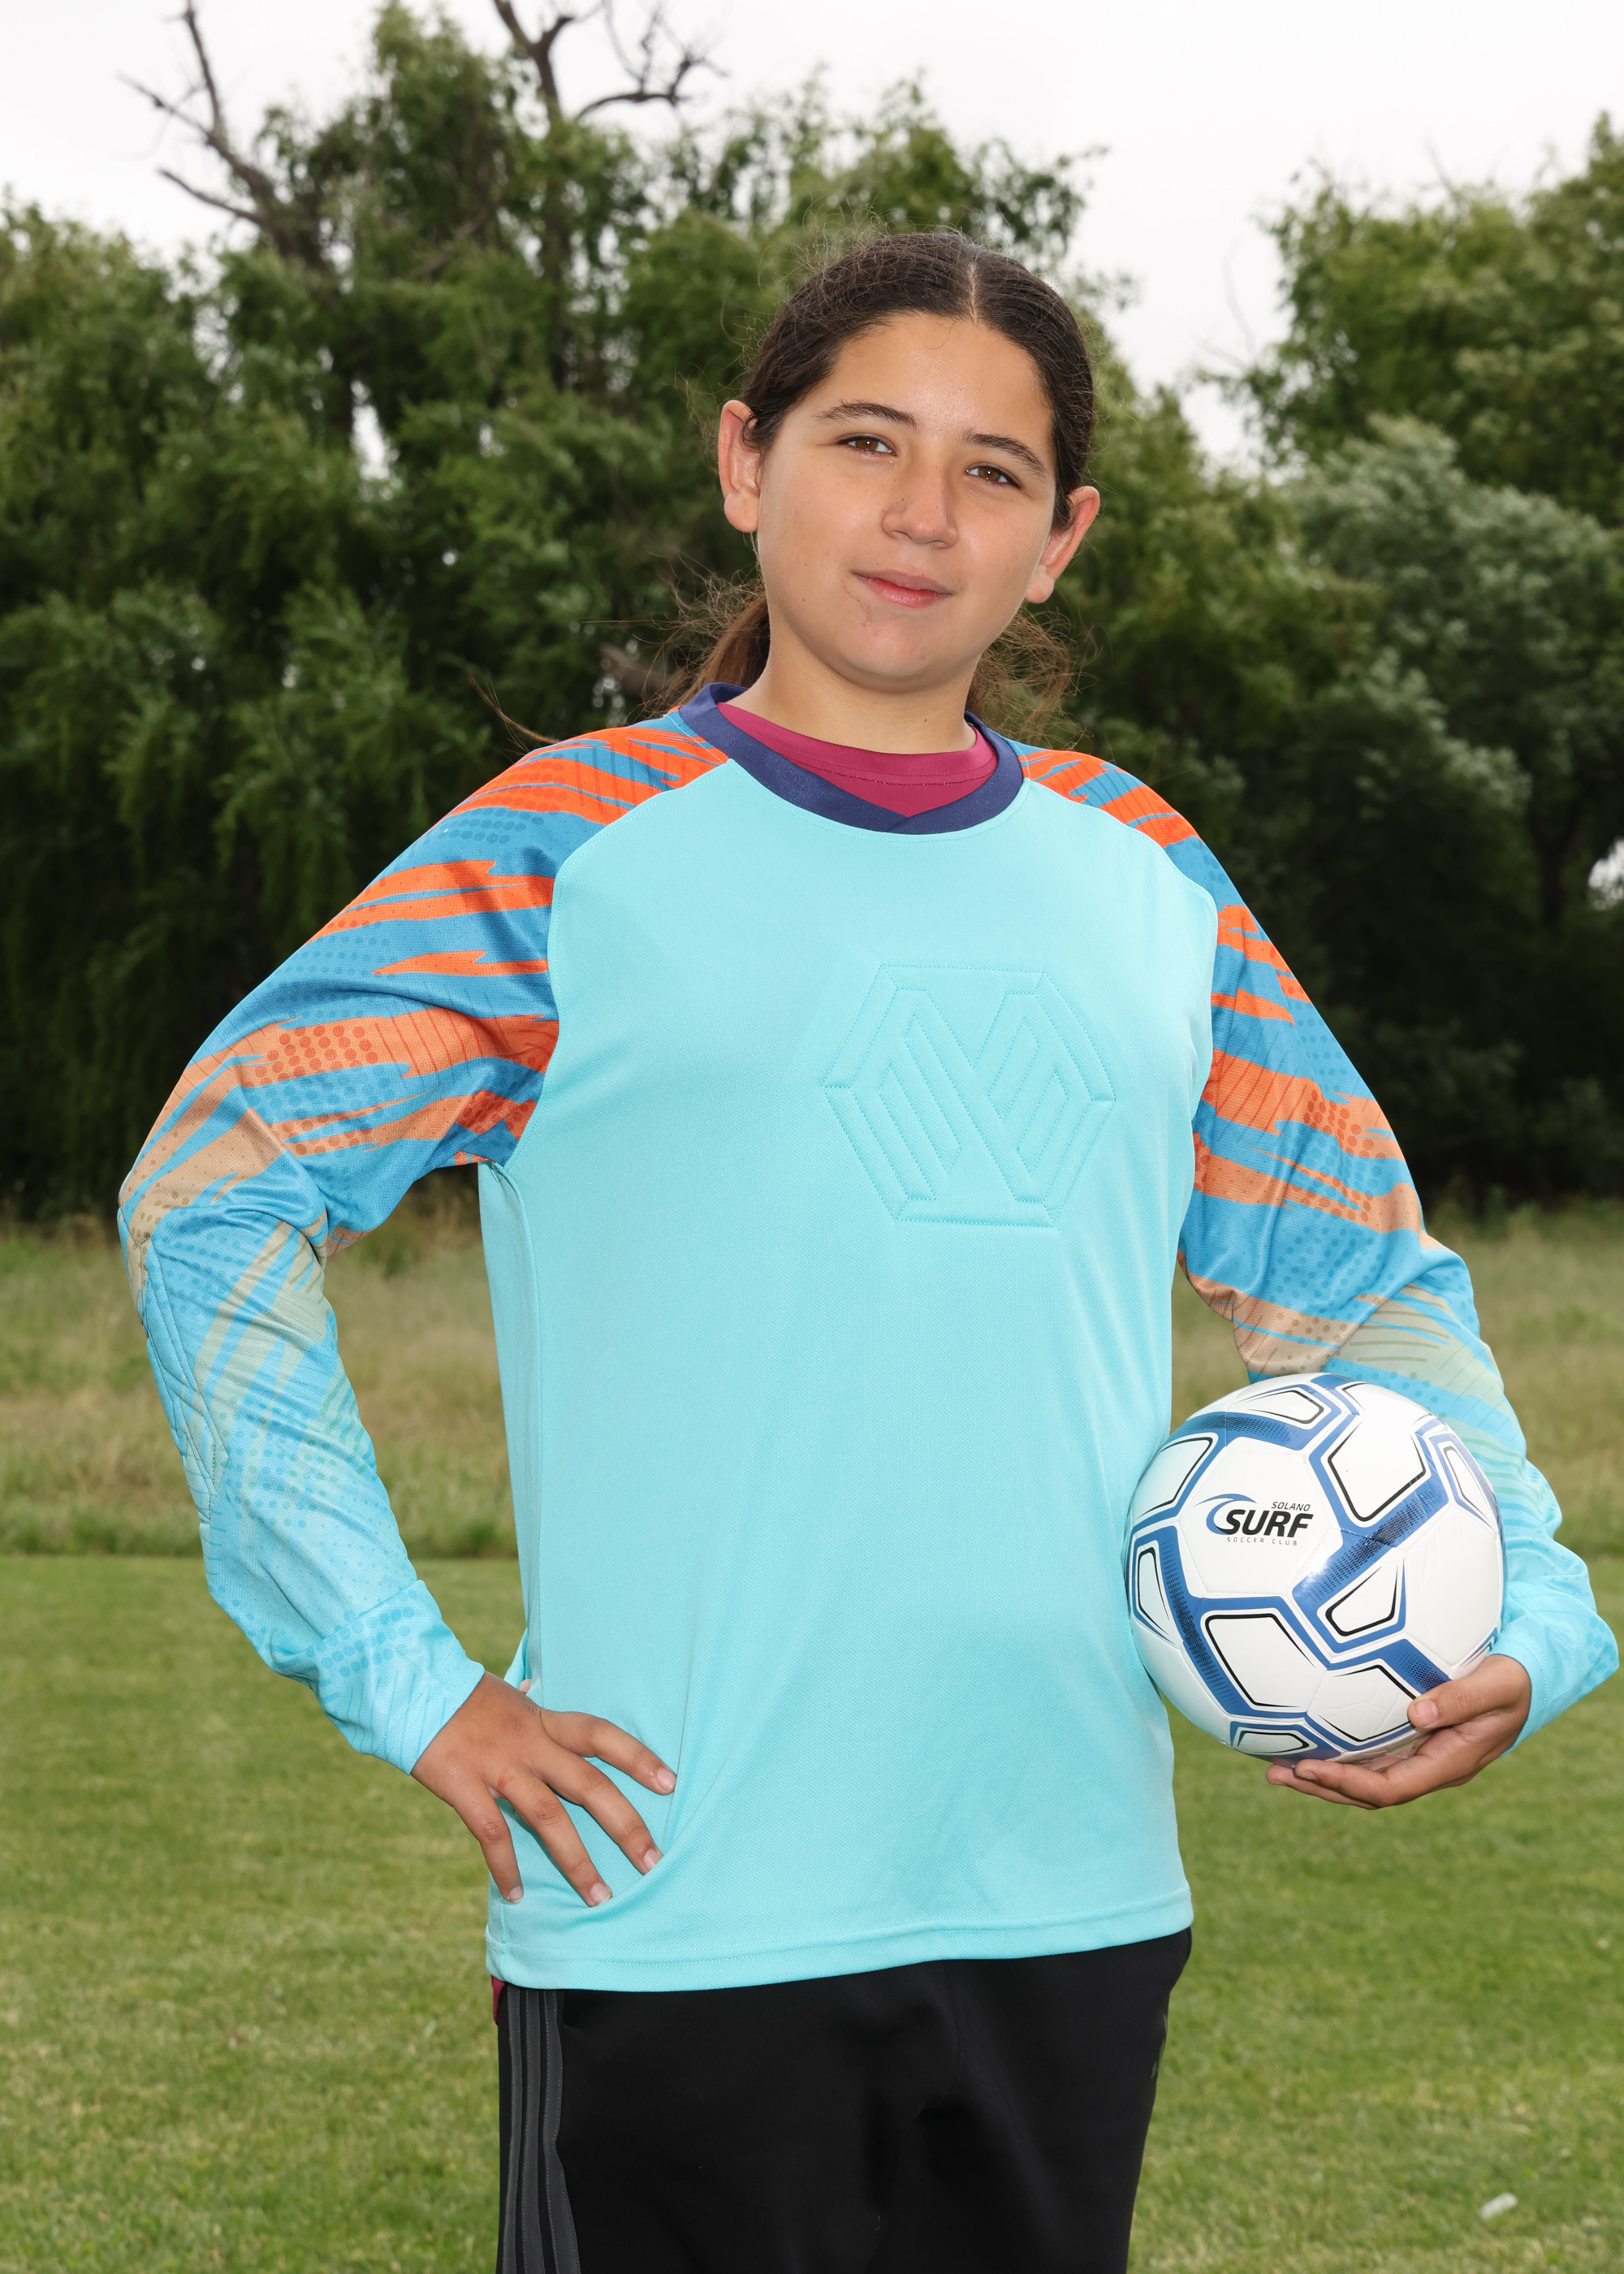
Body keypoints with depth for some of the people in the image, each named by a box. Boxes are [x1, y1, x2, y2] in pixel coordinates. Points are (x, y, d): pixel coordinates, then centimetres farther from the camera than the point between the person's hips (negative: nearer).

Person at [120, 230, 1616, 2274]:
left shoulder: (1146, 881, 13)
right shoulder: (573, 851, 0)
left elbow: (1371, 1284, 21)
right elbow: (209, 1186, -3)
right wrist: (398, 1675, -10)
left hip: (1079, 1908, 4)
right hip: (680, 1927, -4)